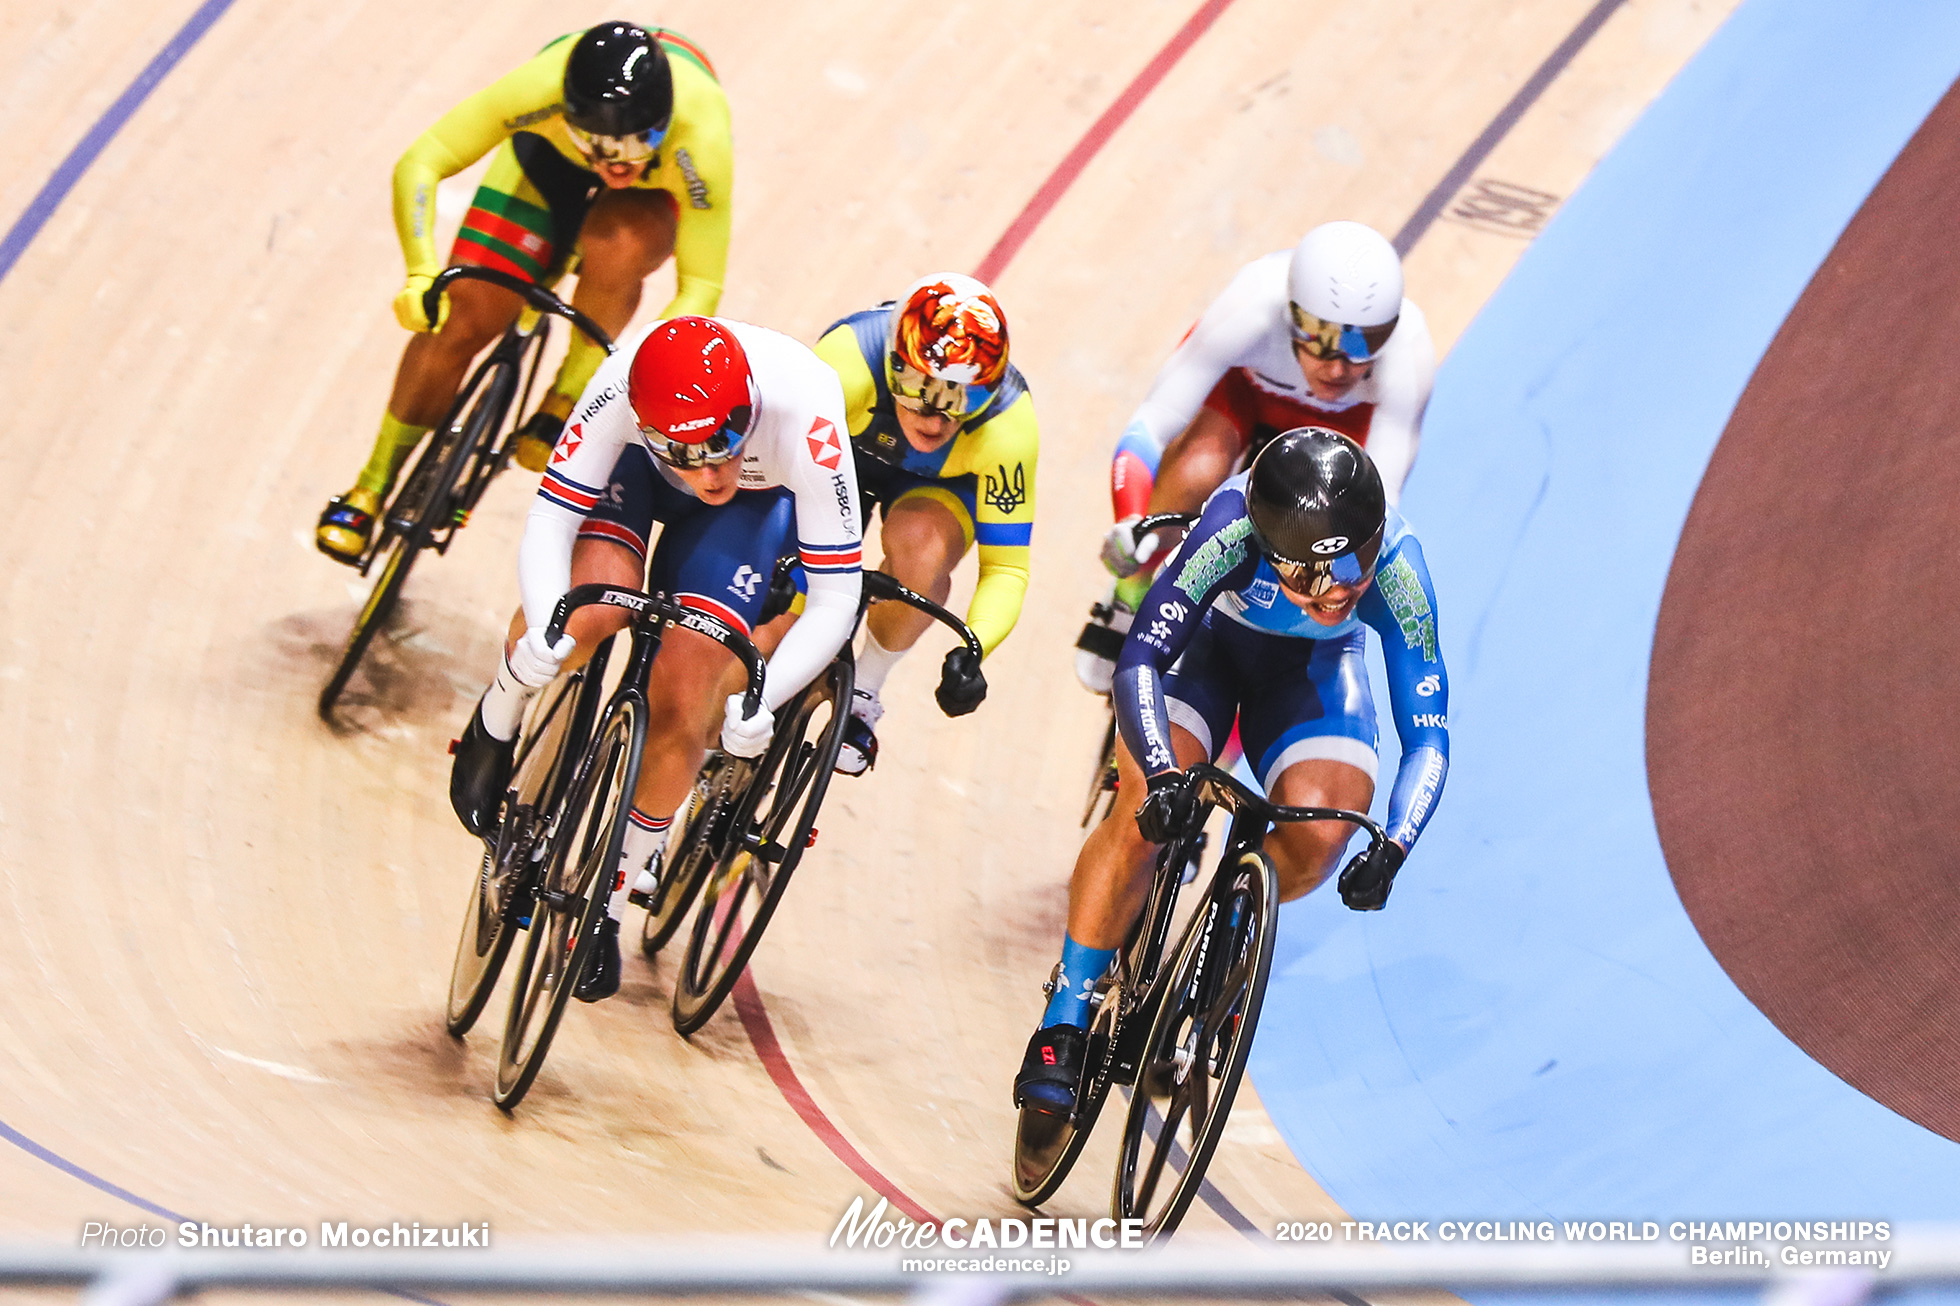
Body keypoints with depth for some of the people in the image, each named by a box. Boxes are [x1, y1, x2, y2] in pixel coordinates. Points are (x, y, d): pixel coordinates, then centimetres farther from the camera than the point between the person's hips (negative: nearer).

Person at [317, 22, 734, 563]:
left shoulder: (700, 140, -43)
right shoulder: (543, 88, -41)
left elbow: (701, 286, -35)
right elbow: (419, 164, -34)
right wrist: (421, 274, -48)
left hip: (655, 189, -1)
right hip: (550, 154, 1)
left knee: (617, 250, -37)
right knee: (462, 317, -10)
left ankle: (567, 402, -11)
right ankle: (371, 489, 8)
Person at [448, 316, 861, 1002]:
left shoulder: (804, 414, -41)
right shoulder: (622, 387, -39)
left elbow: (834, 599, -32)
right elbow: (548, 521, -32)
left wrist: (758, 700, -42)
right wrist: (545, 625, -50)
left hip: (757, 501, 0)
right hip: (634, 476, 0)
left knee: (681, 711, -16)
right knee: (590, 614, -32)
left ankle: (608, 904, 7)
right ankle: (499, 719, 2)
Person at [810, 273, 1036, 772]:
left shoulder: (1008, 427, -36)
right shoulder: (849, 362, -40)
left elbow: (1006, 567, -28)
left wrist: (972, 651, -45)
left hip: (939, 488, 0)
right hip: (844, 457, 0)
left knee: (922, 546, -36)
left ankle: (864, 693, -9)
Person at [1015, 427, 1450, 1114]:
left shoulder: (1397, 571, -34)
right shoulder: (1233, 530, -40)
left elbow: (1426, 739, -30)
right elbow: (1139, 660, -40)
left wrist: (1392, 849, -45)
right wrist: (1161, 774, -56)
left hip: (1310, 666, 2)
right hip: (1207, 640, -2)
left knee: (1323, 828, -25)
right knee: (1147, 808, -26)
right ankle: (1062, 1029, -14)